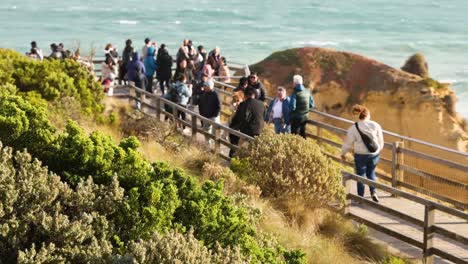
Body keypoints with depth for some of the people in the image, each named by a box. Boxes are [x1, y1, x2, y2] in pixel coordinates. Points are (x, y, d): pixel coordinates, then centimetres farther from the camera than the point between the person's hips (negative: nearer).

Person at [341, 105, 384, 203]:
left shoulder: (354, 128, -9)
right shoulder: (375, 125, -3)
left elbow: (348, 143, -3)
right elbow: (381, 141, 4)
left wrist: (343, 153, 13)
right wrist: (378, 149, 24)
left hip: (361, 155, -2)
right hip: (374, 154, 2)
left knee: (361, 175, 11)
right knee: (371, 173, 21)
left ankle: (360, 197, 16)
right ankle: (373, 192, 6)